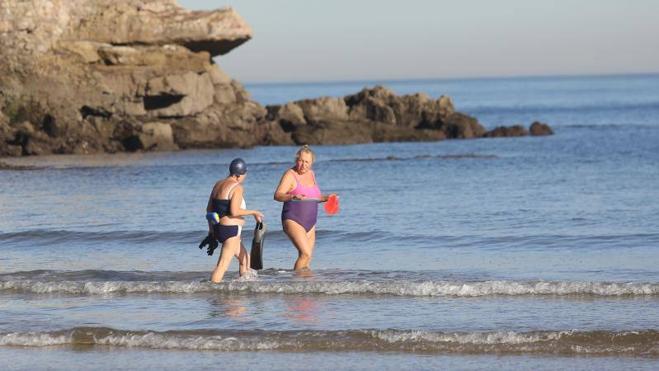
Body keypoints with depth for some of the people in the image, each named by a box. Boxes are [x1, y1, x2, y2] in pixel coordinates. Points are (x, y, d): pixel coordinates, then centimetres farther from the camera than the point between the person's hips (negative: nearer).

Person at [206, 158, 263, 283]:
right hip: (230, 229, -10)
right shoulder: (237, 187, -13)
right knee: (223, 265, -13)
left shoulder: (218, 185, 13)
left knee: (245, 258, 22)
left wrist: (211, 230, 21)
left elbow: (209, 209, 15)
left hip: (219, 229, 10)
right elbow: (234, 211, -23)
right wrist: (254, 212, -11)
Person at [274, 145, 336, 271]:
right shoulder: (290, 175, -9)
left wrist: (326, 198, 8)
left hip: (309, 223, 8)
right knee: (305, 253, -22)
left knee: (306, 259, 6)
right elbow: (277, 195, -19)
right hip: (293, 221, -8)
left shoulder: (311, 174, 13)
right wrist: (293, 196, -36)